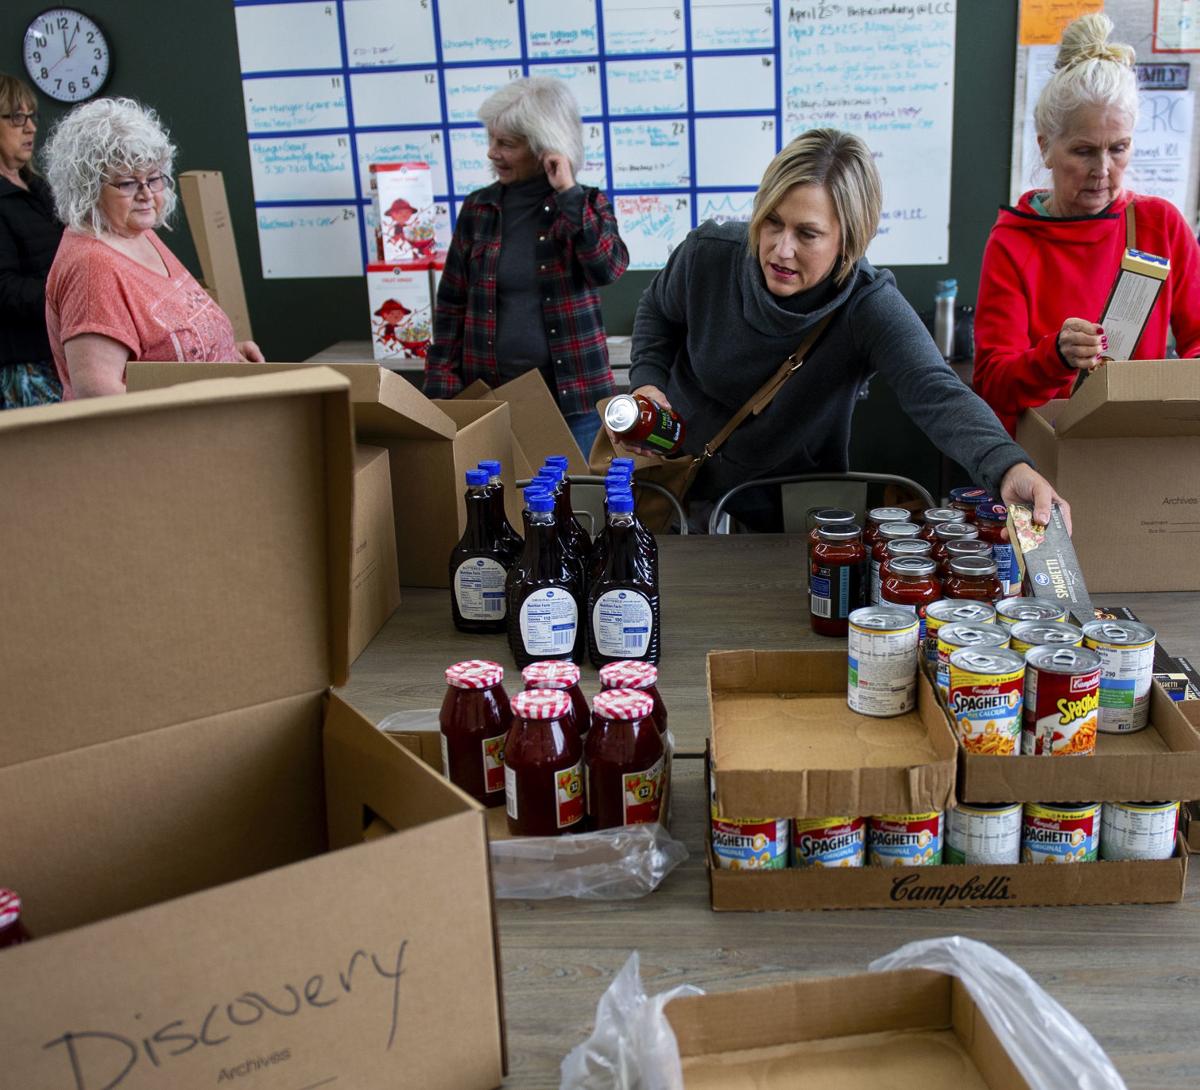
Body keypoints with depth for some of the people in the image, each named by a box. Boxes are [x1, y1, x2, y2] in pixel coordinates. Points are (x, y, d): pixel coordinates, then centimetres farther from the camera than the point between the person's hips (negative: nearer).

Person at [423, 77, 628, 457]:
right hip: (492, 394, 2)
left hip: (572, 394, -1)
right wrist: (442, 390, 1)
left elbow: (608, 268, -17)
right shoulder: (478, 208, 5)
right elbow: (452, 305, 7)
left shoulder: (585, 204, 1)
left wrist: (568, 194, -17)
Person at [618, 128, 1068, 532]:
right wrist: (648, 379, -12)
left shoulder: (870, 307, -25)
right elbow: (659, 310, 7)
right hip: (684, 481, 1)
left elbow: (937, 394, -42)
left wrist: (1008, 467, -62)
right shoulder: (708, 255, -18)